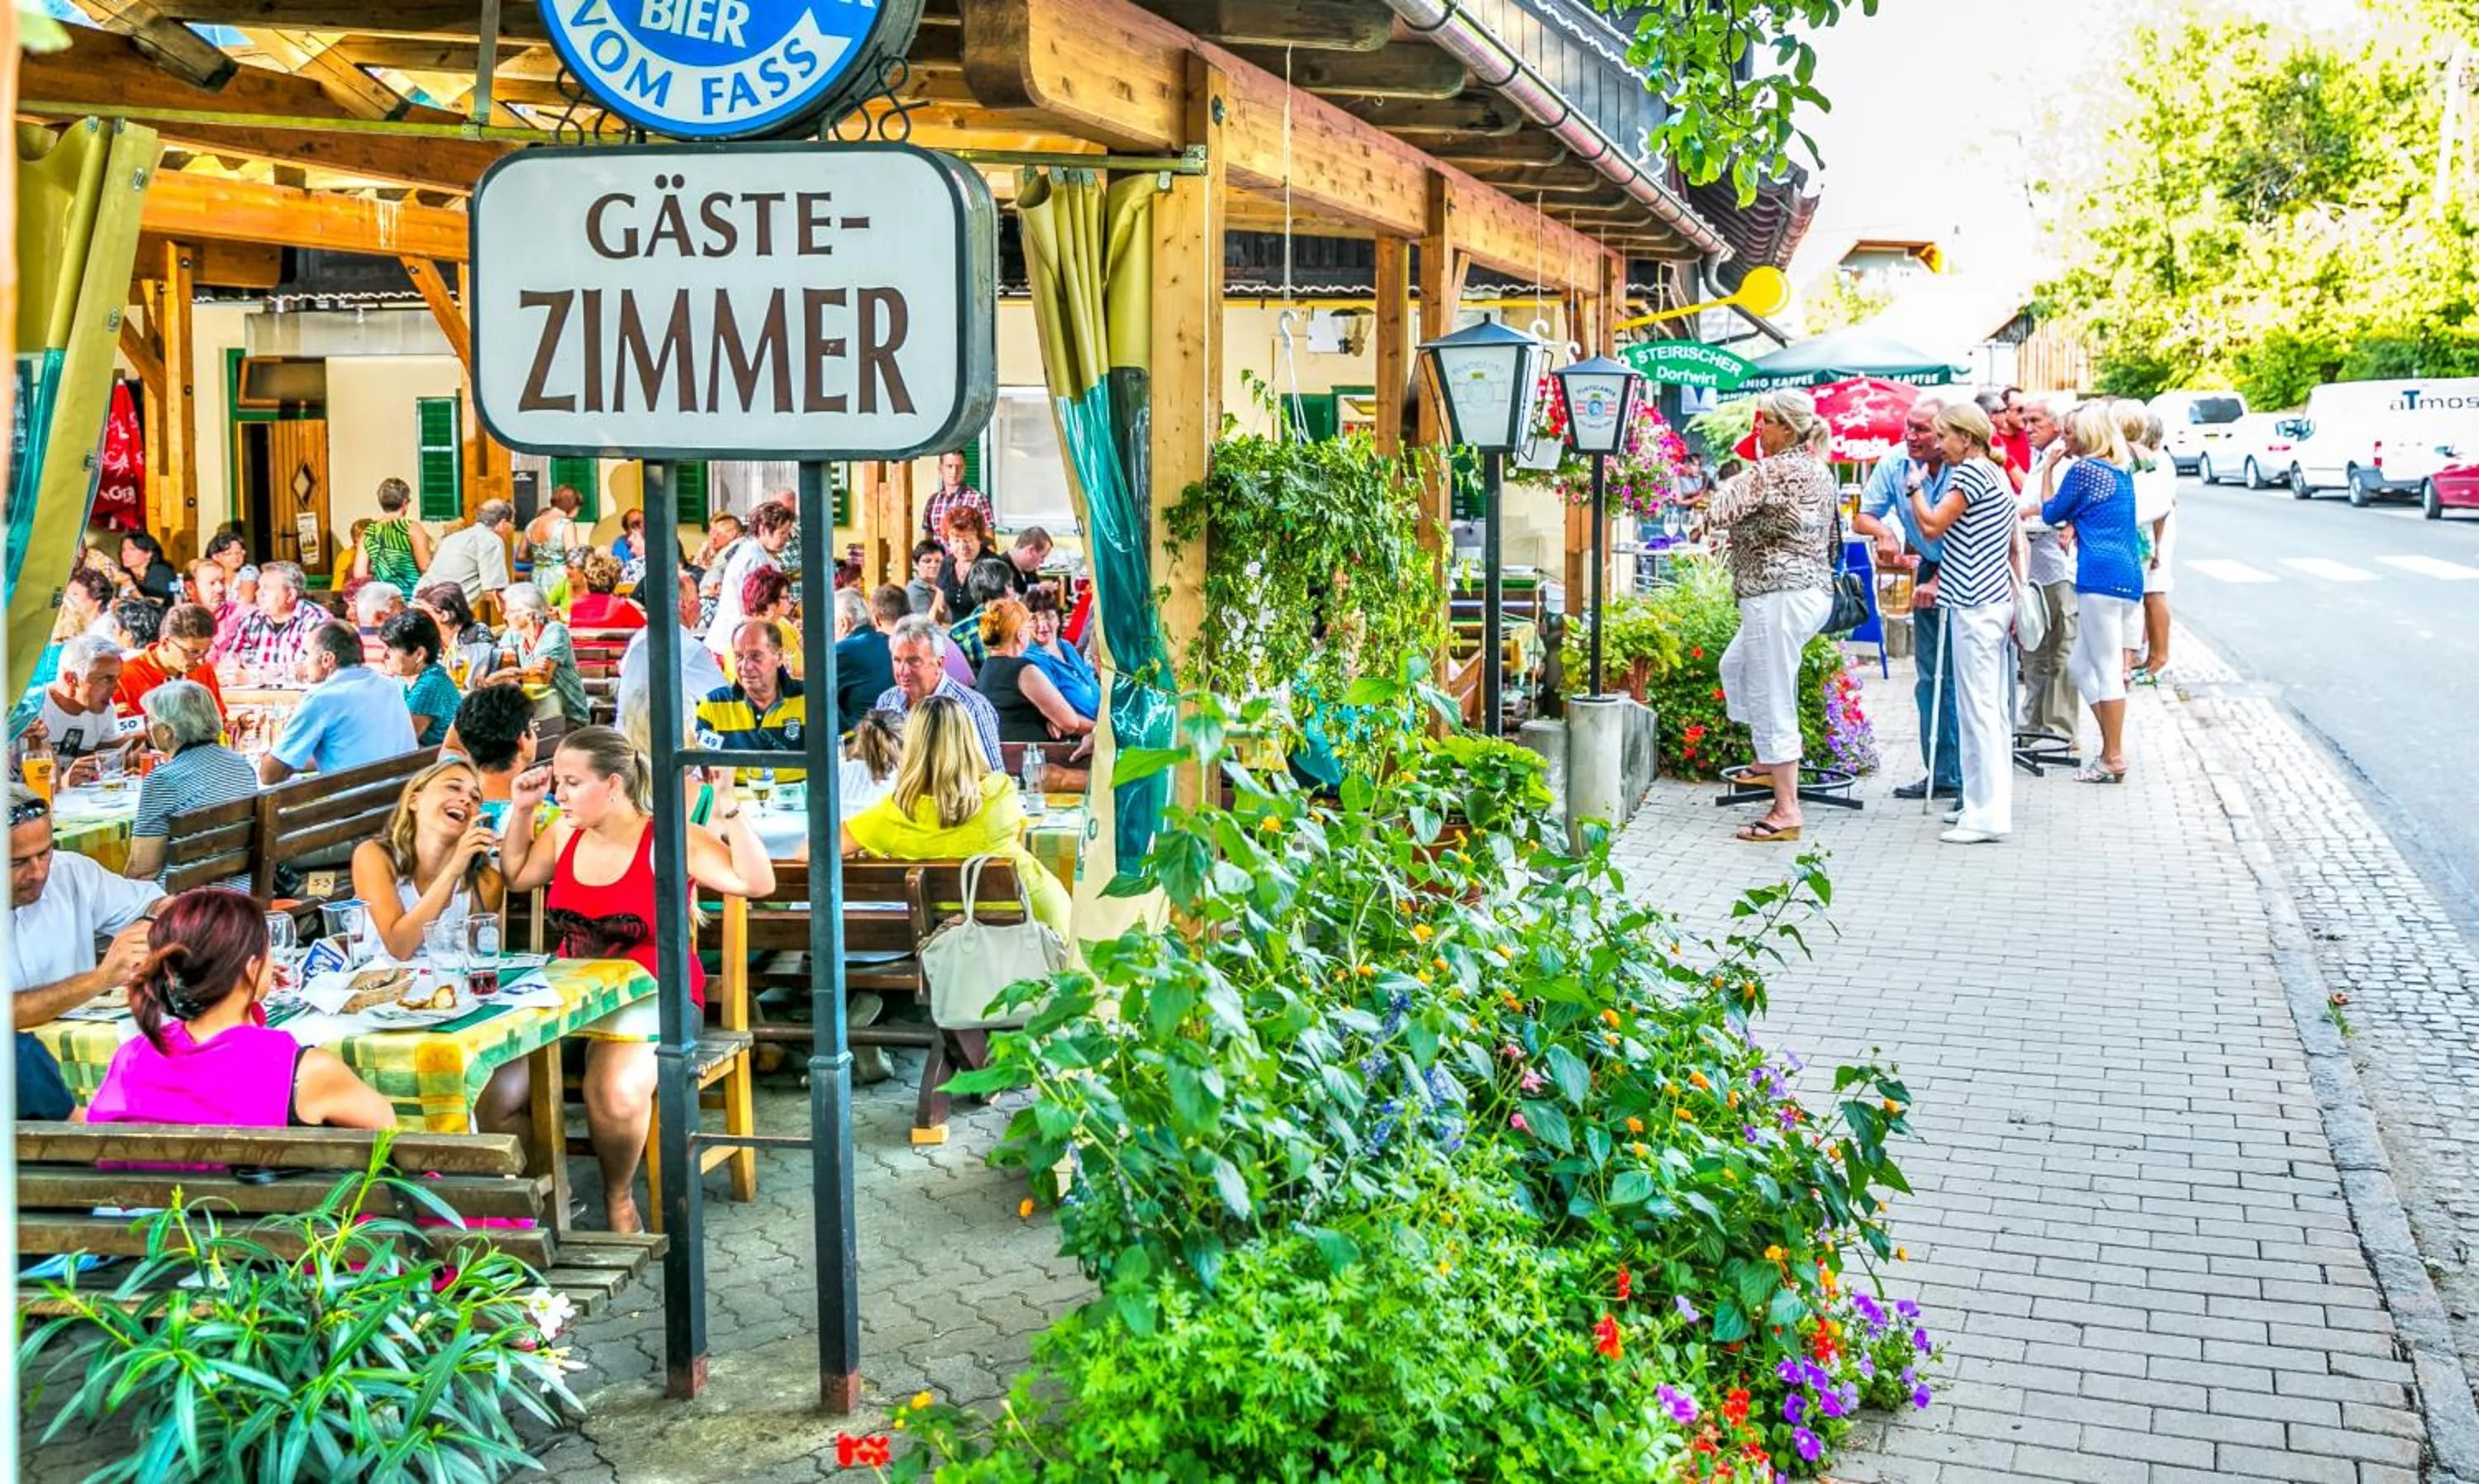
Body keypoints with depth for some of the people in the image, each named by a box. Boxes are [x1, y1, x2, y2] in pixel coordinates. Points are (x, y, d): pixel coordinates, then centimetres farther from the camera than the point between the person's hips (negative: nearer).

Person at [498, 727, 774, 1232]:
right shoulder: (565, 834, 8)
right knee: (500, 1088, -19)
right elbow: (516, 876, 27)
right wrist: (521, 809, 15)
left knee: (617, 1094, -35)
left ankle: (618, 1199, -5)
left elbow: (757, 883, -17)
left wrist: (729, 812, -25)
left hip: (651, 1000, -5)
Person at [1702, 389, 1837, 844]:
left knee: (1771, 701, -5)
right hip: (1815, 590, 10)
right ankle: (1770, 762, 32)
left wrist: (1733, 482, 0)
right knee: (1735, 667, 28)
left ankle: (1786, 811, -3)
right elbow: (1831, 537, 21)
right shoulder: (1820, 471, 13)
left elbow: (1718, 514, -19)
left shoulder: (1772, 471, -16)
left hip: (1779, 596, -10)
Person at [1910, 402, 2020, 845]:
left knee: (1978, 708, -9)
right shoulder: (1999, 475, 17)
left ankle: (1988, 816, -9)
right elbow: (2014, 546, 21)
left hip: (1974, 607, -10)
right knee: (1993, 708, 13)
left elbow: (1932, 525, -19)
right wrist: (2014, 599, 25)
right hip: (1995, 602, 10)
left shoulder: (1971, 472, -13)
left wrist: (1914, 487, -2)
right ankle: (1989, 804, 20)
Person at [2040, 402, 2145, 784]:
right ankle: (2112, 748, 12)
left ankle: (2114, 759, -4)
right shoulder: (2122, 472, 18)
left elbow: (2051, 512, 4)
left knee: (2107, 669, -6)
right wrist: (2073, 526, 16)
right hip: (2129, 576, 9)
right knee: (2081, 664, 15)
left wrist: (2049, 468, 12)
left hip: (2101, 576, -9)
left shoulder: (2084, 469, -7)